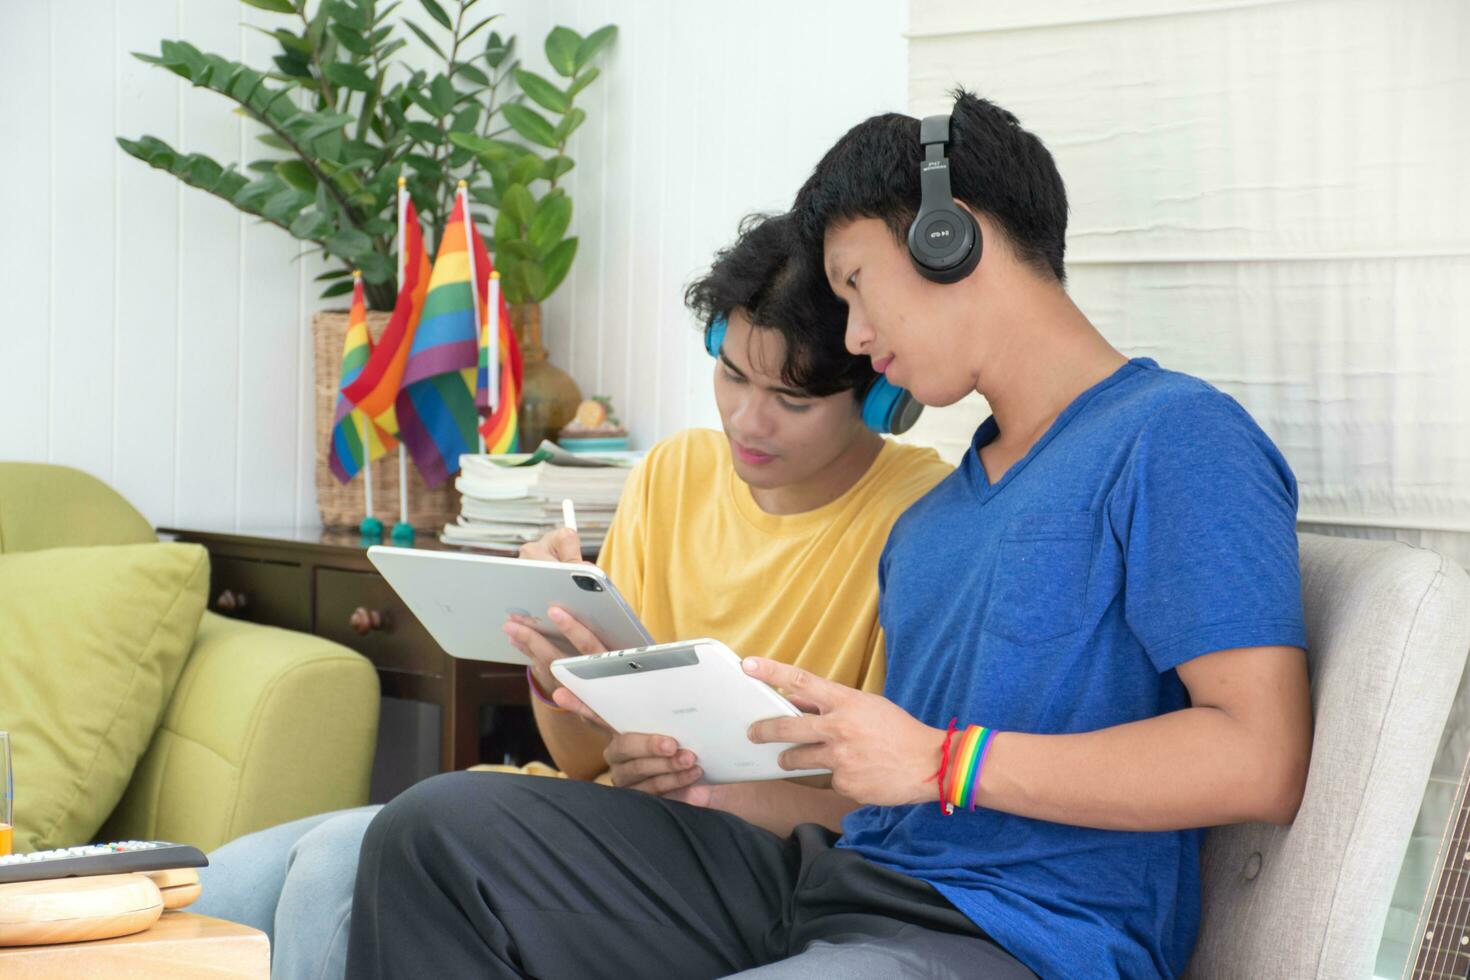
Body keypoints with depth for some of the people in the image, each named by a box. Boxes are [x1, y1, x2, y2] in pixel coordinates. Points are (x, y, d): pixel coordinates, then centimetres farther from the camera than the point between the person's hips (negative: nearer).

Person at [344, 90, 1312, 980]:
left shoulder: (1174, 439, -5)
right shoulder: (934, 513, 24)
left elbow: (1259, 759, -17)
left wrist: (941, 761, -17)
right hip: (840, 872, 9)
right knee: (438, 830, -4)